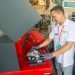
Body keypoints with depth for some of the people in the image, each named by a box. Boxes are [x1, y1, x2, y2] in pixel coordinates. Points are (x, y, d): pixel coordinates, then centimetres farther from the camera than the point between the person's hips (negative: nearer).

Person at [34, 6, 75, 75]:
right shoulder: (56, 27, 1)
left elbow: (68, 45, -26)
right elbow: (49, 39, 13)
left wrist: (52, 54, -29)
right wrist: (38, 47, 4)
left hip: (67, 61, -5)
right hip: (57, 59, 6)